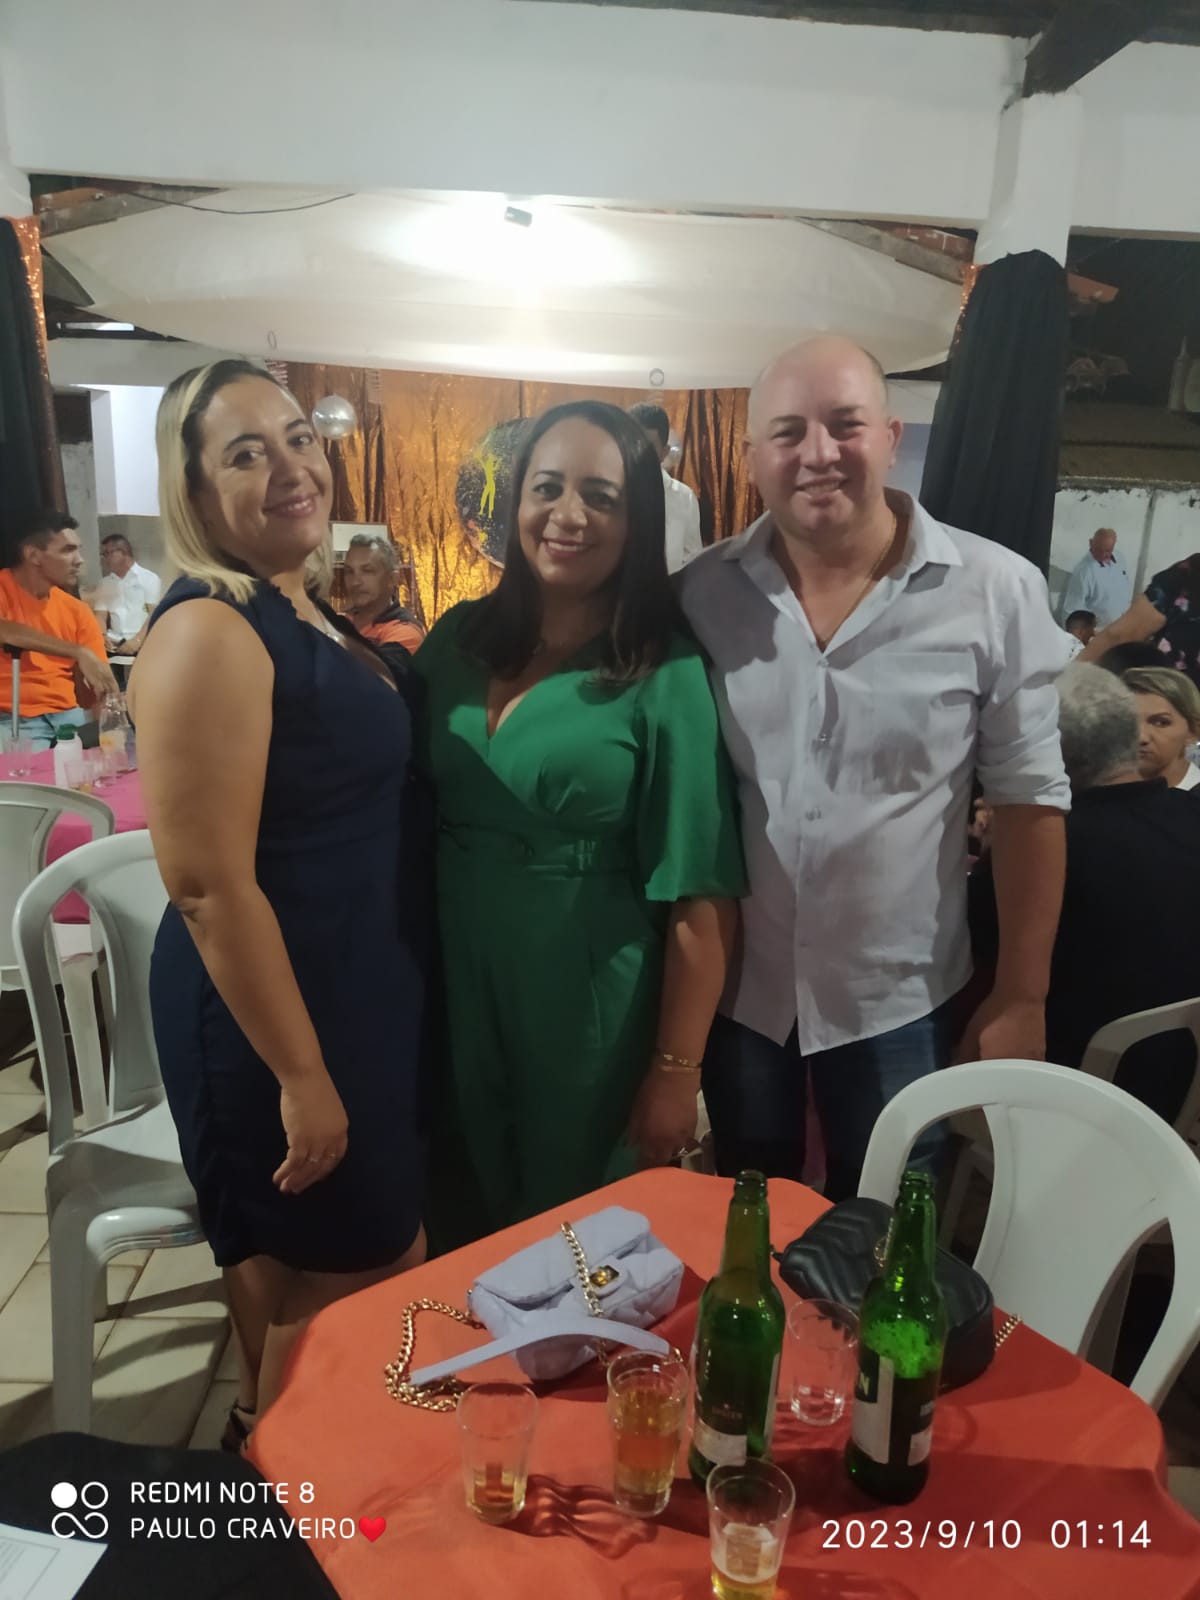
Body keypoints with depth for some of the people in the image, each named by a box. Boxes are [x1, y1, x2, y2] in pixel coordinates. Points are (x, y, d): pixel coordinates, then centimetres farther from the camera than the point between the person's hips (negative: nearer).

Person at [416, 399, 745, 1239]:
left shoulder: (668, 673, -13)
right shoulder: (459, 639, 1)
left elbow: (698, 898, -14)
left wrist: (676, 1071, -12)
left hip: (589, 1008, -4)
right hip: (453, 991, 5)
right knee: (464, 1235, 24)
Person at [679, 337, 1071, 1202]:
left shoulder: (997, 592, -14)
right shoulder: (703, 593, -8)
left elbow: (1028, 800, -7)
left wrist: (1022, 996, -5)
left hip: (897, 999, -1)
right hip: (735, 987, 2)